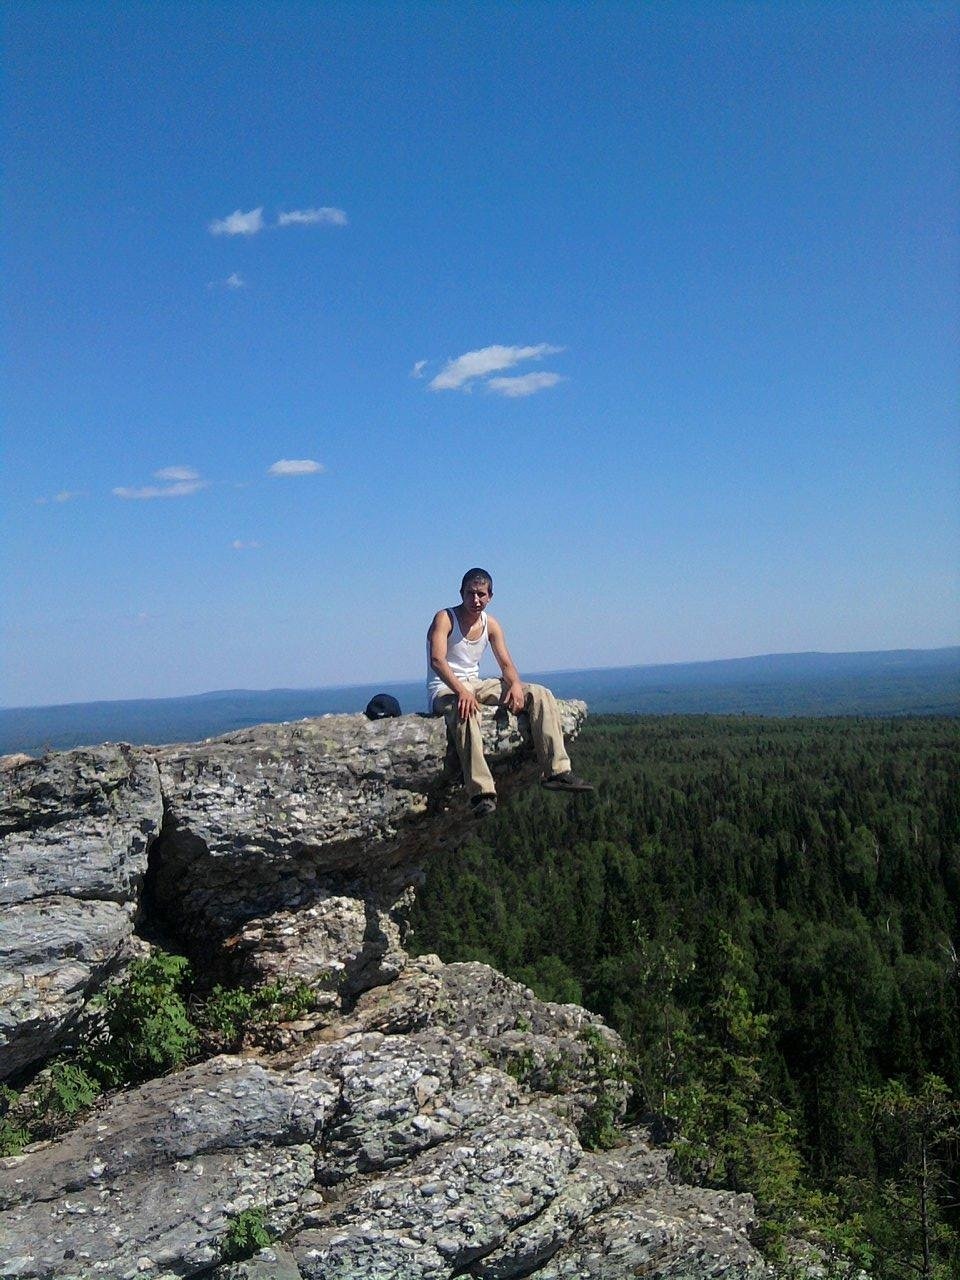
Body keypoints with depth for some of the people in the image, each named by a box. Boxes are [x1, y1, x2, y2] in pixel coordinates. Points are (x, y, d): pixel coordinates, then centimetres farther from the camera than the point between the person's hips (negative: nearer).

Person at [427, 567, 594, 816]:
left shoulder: (491, 625, 8)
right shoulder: (444, 619, -11)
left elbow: (506, 663, 6)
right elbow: (437, 660, -26)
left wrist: (516, 684, -18)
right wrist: (461, 691, -40)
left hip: (475, 685, 7)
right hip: (445, 690, -7)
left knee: (541, 695, -7)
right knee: (465, 712, -44)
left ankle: (556, 772, -13)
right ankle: (482, 793, -48)